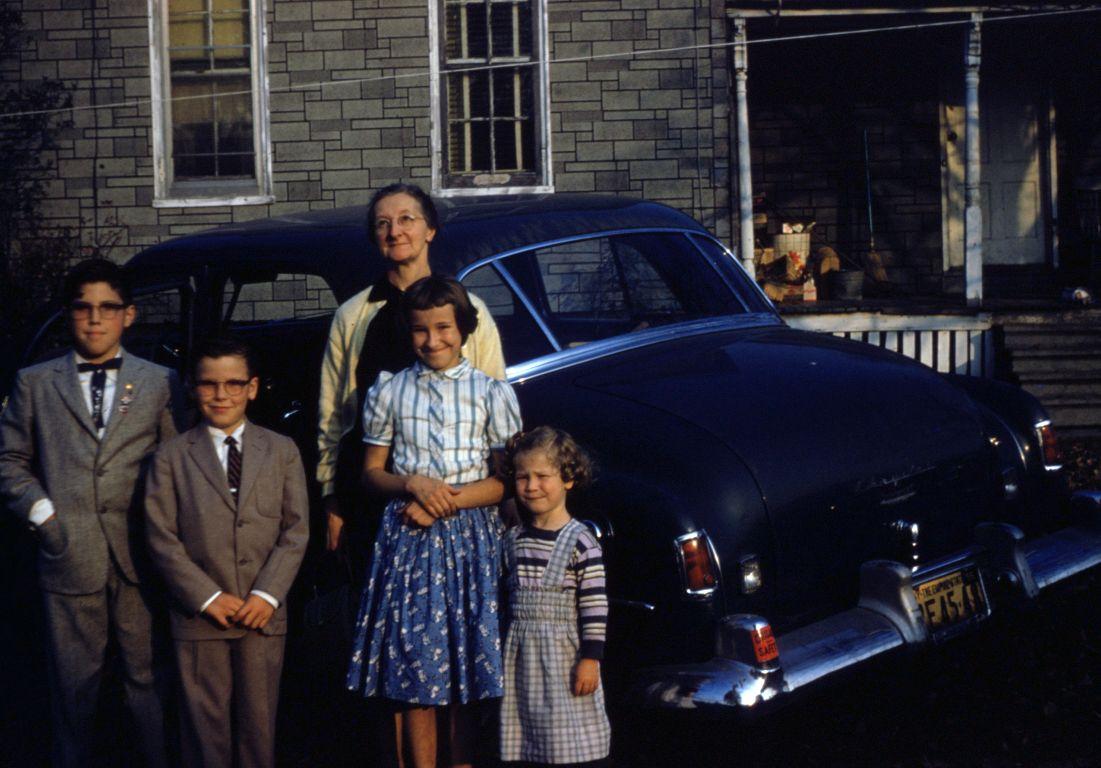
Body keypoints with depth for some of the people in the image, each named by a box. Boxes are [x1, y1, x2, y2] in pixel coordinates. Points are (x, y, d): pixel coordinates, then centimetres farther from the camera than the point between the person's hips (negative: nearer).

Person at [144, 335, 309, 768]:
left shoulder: (282, 452, 9)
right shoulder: (172, 457, 3)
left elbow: (296, 531, 3)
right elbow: (162, 538, -3)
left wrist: (268, 595, -9)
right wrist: (208, 597, -11)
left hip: (263, 615, 1)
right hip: (199, 618, -1)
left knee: (259, 723, 7)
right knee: (205, 728, 2)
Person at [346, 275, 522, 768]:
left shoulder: (492, 393, 2)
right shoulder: (388, 391, 7)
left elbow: (506, 480, -1)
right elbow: (372, 472, 10)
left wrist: (449, 501, -13)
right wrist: (413, 484, -10)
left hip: (470, 538, -1)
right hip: (408, 538, 1)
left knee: (467, 670, 1)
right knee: (414, 671, -2)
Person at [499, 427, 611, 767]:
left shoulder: (581, 542, -10)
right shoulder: (513, 540, 8)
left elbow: (595, 604, -12)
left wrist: (590, 658, -15)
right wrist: (502, 647, 16)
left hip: (564, 650, -5)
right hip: (522, 652, 6)